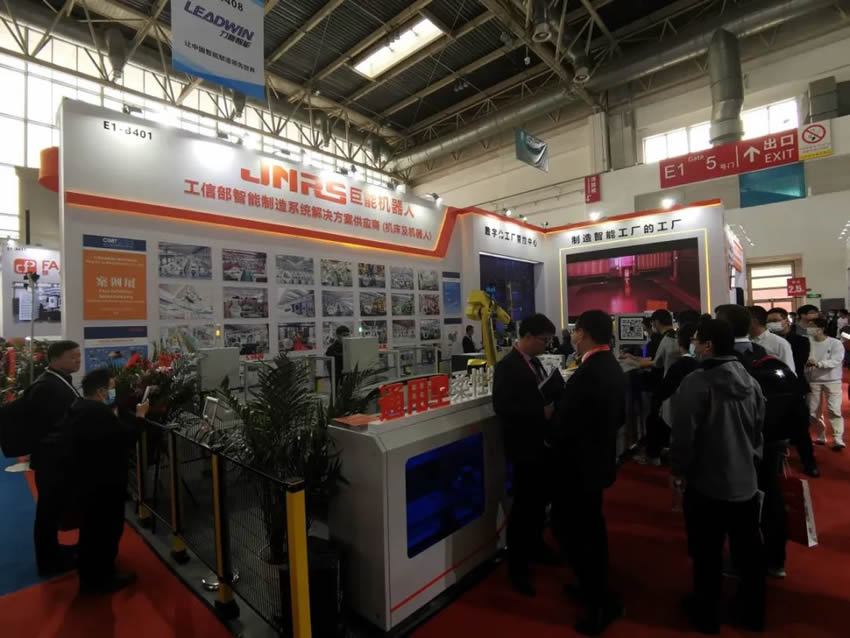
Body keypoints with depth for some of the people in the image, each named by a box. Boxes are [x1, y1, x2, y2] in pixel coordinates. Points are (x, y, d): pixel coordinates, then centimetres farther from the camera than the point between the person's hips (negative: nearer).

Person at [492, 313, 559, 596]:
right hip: (525, 445, -9)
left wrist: (553, 405, -5)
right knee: (524, 503, 3)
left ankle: (535, 546, 42)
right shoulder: (508, 366, -18)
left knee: (541, 498, 21)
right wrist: (541, 413, -24)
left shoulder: (534, 362, 9)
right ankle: (517, 566, 20)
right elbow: (502, 406, -25)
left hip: (540, 442, 9)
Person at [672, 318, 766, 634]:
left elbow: (684, 434, -20)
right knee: (749, 550, 21)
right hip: (745, 482, 6)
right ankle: (753, 611, 40)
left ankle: (707, 614, 31)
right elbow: (759, 429, 10)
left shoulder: (697, 382, -23)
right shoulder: (751, 382, -2)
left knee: (708, 554, 12)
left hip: (707, 484, -6)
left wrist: (679, 470, -4)